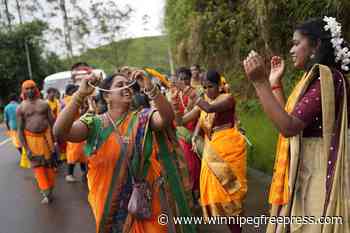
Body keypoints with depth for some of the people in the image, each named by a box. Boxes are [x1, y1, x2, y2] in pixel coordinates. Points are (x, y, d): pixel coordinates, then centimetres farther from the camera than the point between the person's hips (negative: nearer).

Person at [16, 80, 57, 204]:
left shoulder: (44, 104, 3)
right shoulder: (20, 108, -2)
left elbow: (52, 122, 5)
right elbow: (20, 129, -4)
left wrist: (55, 140, 0)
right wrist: (26, 148, -10)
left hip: (46, 136, 2)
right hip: (31, 138, -1)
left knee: (48, 164, 7)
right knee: (37, 165, -3)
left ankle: (49, 190, 21)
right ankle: (46, 191, 0)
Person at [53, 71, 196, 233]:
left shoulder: (142, 119, -6)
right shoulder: (94, 124, -7)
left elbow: (167, 118, -24)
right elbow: (60, 132, -21)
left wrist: (150, 88, -36)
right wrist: (80, 95, -30)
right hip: (108, 201, 0)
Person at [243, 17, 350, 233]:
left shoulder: (327, 77, -18)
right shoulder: (315, 76, 11)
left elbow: (288, 127, -27)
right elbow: (290, 120, 13)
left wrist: (260, 82, -27)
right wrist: (276, 82, 13)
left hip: (315, 172, -9)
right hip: (302, 170, 9)